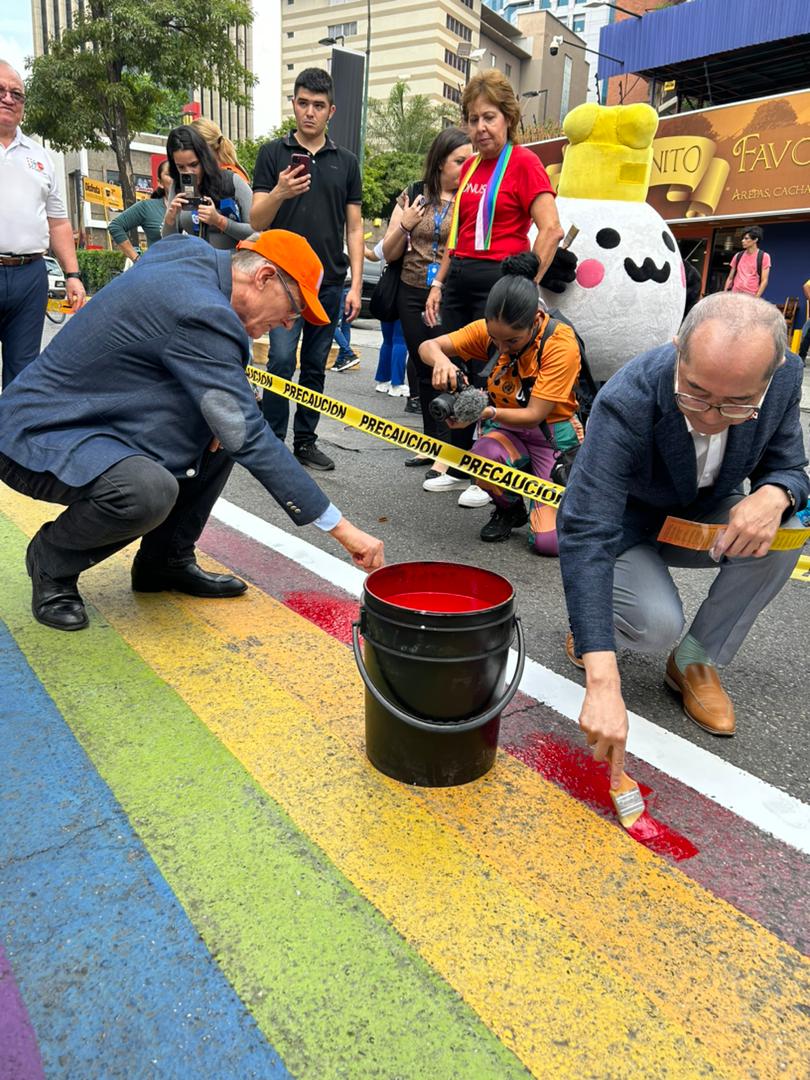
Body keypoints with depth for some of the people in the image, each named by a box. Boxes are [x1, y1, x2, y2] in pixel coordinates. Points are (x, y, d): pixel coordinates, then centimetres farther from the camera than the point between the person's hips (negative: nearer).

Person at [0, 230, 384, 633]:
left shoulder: (187, 250, 1)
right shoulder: (201, 313, -27)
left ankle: (167, 559, 11)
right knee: (150, 491, -36)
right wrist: (341, 527, -25)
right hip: (37, 437, -10)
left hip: (96, 418, 10)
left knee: (220, 431, 3)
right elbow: (249, 438, -29)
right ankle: (51, 560, -4)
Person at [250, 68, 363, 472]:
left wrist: (356, 284, 1)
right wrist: (279, 193, -22)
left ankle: (305, 440, 16)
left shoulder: (346, 162, 11)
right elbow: (256, 221, -1)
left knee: (315, 366, 7)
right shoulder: (272, 154, 4)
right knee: (281, 360, -11)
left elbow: (354, 228, 10)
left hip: (329, 282, 3)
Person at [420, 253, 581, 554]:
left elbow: (534, 416, -26)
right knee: (483, 459, -36)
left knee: (549, 541, -19)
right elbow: (428, 346, -11)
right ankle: (509, 510, 1)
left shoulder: (561, 343, -23)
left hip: (551, 434, -3)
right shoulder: (488, 329, -10)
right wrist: (441, 360, -36)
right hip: (505, 429, 4)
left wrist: (487, 412, -44)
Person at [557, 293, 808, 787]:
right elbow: (586, 534, -44)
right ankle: (593, 625, 7)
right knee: (658, 624, -31)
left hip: (703, 518, 5)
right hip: (627, 527, -5)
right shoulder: (626, 403, -37)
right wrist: (602, 684, -52)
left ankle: (698, 661, -6)